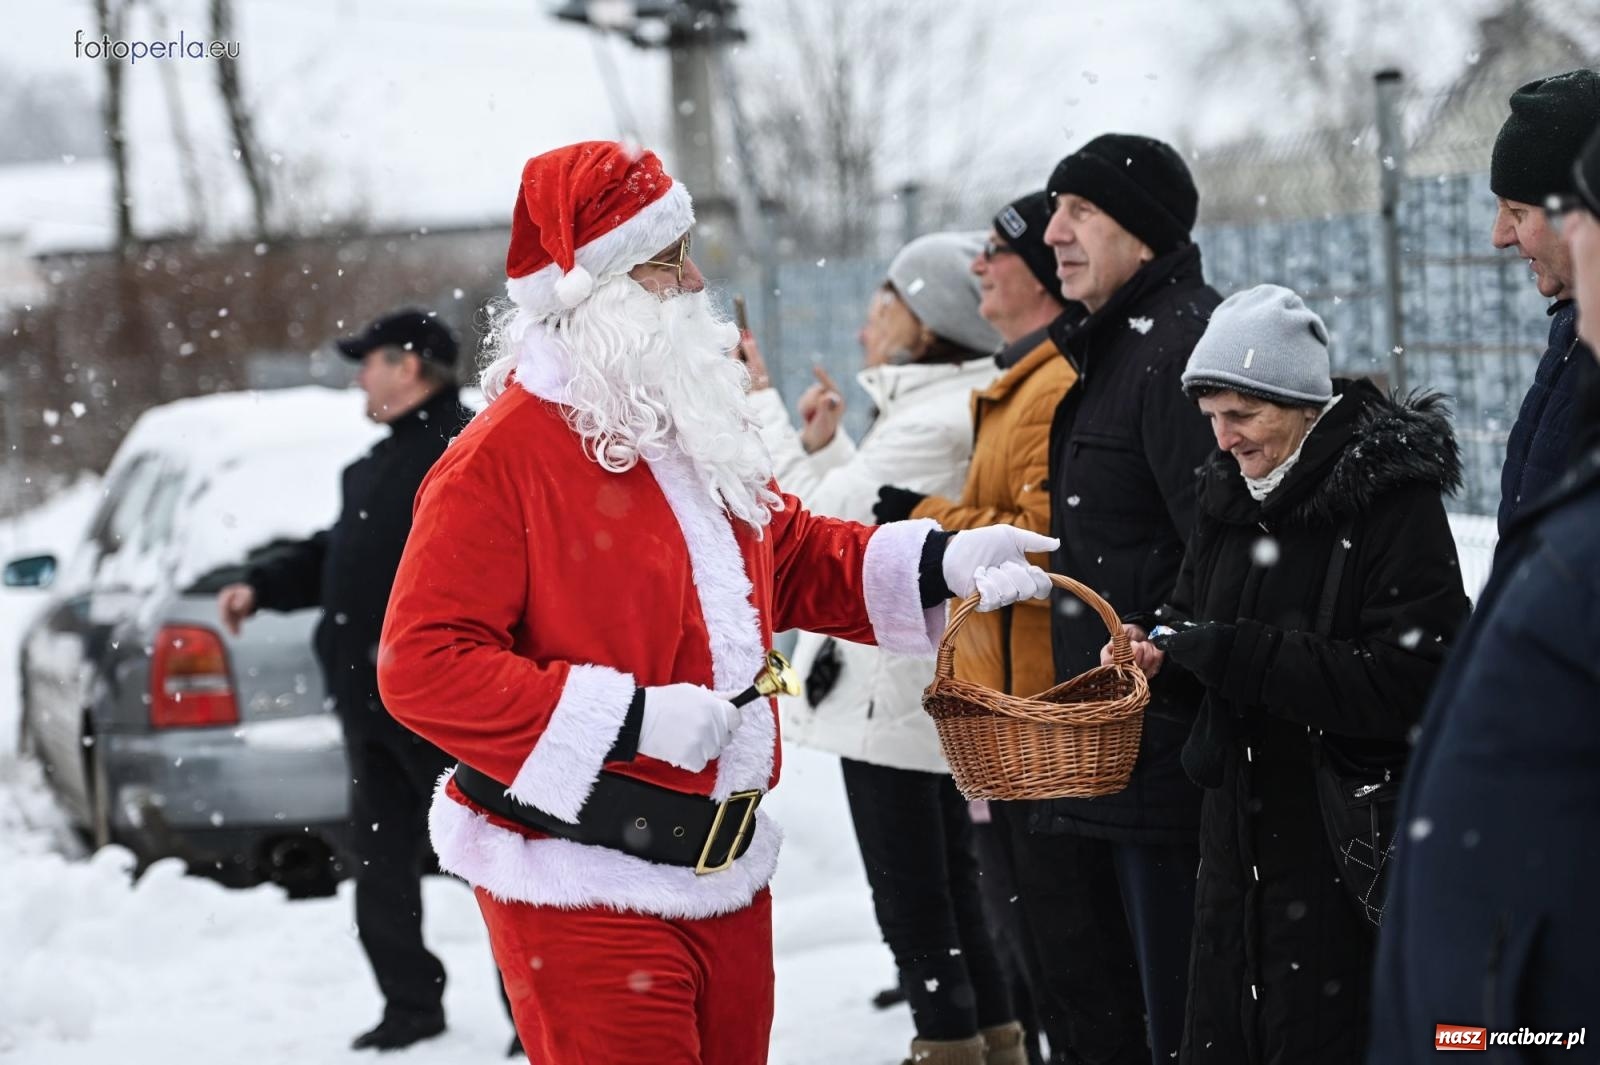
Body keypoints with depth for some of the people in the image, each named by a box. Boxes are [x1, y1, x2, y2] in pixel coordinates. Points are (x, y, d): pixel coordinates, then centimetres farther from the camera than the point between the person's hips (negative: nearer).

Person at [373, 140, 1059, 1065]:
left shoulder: (699, 426, 11)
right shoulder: (500, 462, -15)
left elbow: (793, 556, 23)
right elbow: (424, 666, -20)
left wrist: (940, 563, 5)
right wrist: (632, 719, -23)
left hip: (725, 876, 8)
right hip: (586, 892, -8)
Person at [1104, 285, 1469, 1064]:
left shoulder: (1395, 500, -14)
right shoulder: (1231, 492, 8)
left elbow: (1407, 682, -22)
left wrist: (1236, 652, -24)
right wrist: (1160, 648, -2)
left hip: (1345, 845, -7)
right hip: (1237, 834, 7)